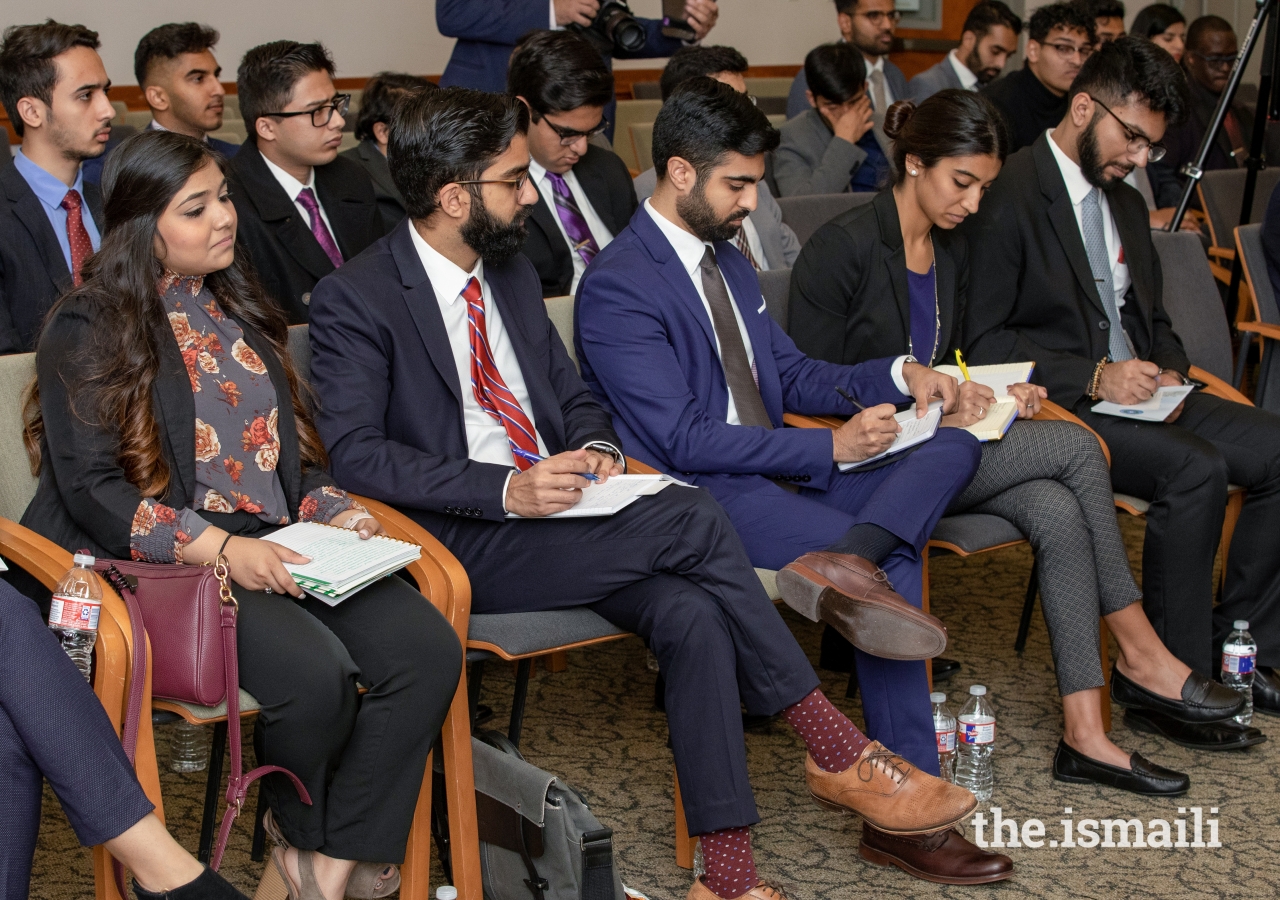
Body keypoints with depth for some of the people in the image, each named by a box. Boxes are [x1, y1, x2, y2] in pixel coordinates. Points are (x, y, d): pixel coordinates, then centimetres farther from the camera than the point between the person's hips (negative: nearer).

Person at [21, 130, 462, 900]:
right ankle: (300, 831, 1)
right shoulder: (88, 331, 1)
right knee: (315, 671, -32)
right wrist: (222, 548, -20)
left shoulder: (239, 312, 21)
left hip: (278, 546, 6)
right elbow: (92, 490, -8)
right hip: (166, 563, -6)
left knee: (428, 647, -21)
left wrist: (335, 512, 0)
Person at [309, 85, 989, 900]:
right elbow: (356, 451, -16)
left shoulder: (514, 274, 16)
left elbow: (574, 393, 24)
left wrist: (597, 449, -1)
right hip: (458, 545, -7)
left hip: (560, 517, 7)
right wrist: (507, 489, -25)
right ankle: (834, 749, -13)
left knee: (691, 613, -23)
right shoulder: (355, 301, -7)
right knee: (693, 519, -24)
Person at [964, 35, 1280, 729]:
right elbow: (982, 341, -15)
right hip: (1053, 408, -9)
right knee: (1195, 469, -30)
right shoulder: (1009, 199, -11)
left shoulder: (1124, 204, 16)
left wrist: (1168, 371, 2)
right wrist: (1094, 379, -21)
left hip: (1131, 388, 9)